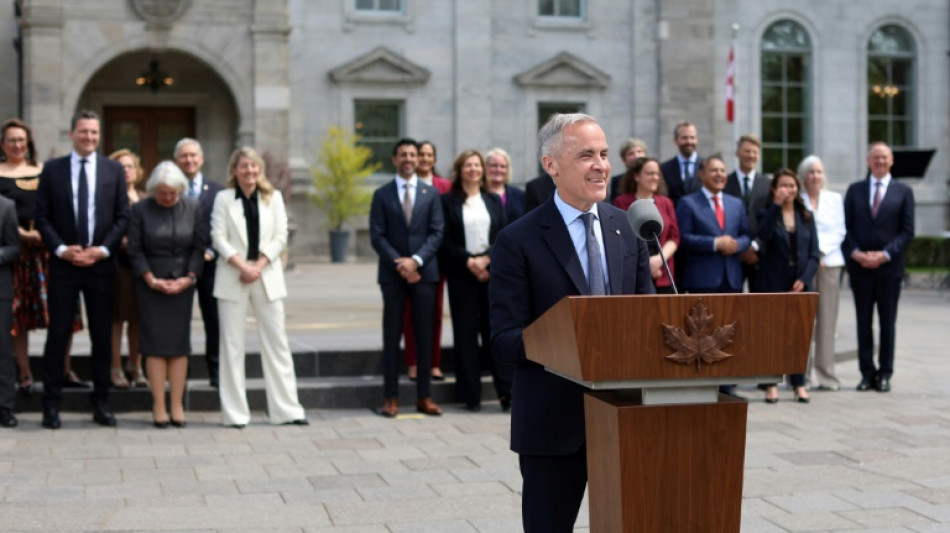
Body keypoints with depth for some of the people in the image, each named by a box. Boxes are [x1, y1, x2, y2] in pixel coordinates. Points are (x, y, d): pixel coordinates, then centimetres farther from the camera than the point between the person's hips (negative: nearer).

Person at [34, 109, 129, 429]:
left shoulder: (114, 170, 6)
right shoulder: (52, 169, 5)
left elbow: (123, 216, 4)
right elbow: (42, 216, 2)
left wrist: (103, 249, -9)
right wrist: (61, 249, -10)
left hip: (101, 263, 1)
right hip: (63, 263, -1)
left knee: (102, 336, 6)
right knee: (58, 334, 1)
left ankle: (101, 403, 14)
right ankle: (51, 404, 8)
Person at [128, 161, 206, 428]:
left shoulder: (192, 208, 3)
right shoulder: (140, 209, -2)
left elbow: (199, 246, 4)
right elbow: (134, 250, -2)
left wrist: (189, 277, -6)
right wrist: (151, 280, -10)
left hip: (182, 283, 2)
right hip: (150, 283, -2)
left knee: (180, 343, 0)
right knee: (155, 343, -4)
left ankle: (177, 406, 4)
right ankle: (159, 406, 0)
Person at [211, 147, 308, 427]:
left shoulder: (273, 198, 8)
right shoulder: (224, 198, 4)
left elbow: (280, 237, 2)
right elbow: (219, 238, -3)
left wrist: (258, 266, -10)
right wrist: (242, 266, -13)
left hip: (267, 276, 1)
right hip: (232, 277, -1)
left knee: (276, 342, 2)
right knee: (232, 345, 0)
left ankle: (287, 409, 6)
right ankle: (235, 413, 5)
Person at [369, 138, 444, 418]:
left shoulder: (431, 193, 8)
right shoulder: (382, 194, 5)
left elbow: (437, 232, 1)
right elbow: (377, 236, -1)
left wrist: (416, 260, -13)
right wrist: (398, 264, -12)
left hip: (424, 271, 1)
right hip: (392, 273, -1)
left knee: (424, 335, 4)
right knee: (392, 336, 2)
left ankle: (424, 397, 9)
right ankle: (391, 397, 5)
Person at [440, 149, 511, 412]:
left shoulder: (494, 200, 13)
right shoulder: (448, 201, 4)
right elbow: (445, 240, -2)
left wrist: (486, 258, -9)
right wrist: (468, 261, -12)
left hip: (492, 270, 2)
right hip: (461, 273, -2)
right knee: (465, 332, 1)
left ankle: (506, 390, -1)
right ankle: (471, 394, 5)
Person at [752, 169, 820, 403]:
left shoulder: (806, 216, 10)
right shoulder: (767, 213, 1)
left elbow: (814, 253, 7)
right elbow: (764, 235, -22)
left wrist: (804, 279, -6)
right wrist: (776, 205, -23)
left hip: (800, 285, 3)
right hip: (772, 283, -2)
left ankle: (799, 384, 11)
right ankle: (771, 384, 4)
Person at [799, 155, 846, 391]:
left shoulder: (835, 199, 13)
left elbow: (839, 232, 8)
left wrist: (821, 250, -6)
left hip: (829, 262, 2)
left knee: (827, 319, -2)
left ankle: (826, 374, 2)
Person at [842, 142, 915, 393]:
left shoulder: (903, 192, 4)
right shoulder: (854, 190, 9)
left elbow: (907, 231, -1)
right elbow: (846, 227, 6)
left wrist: (884, 254, -12)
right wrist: (856, 253, -10)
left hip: (889, 266, -1)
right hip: (860, 266, 1)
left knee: (887, 322, 4)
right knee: (863, 321, 4)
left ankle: (885, 374, 10)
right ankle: (867, 372, 10)